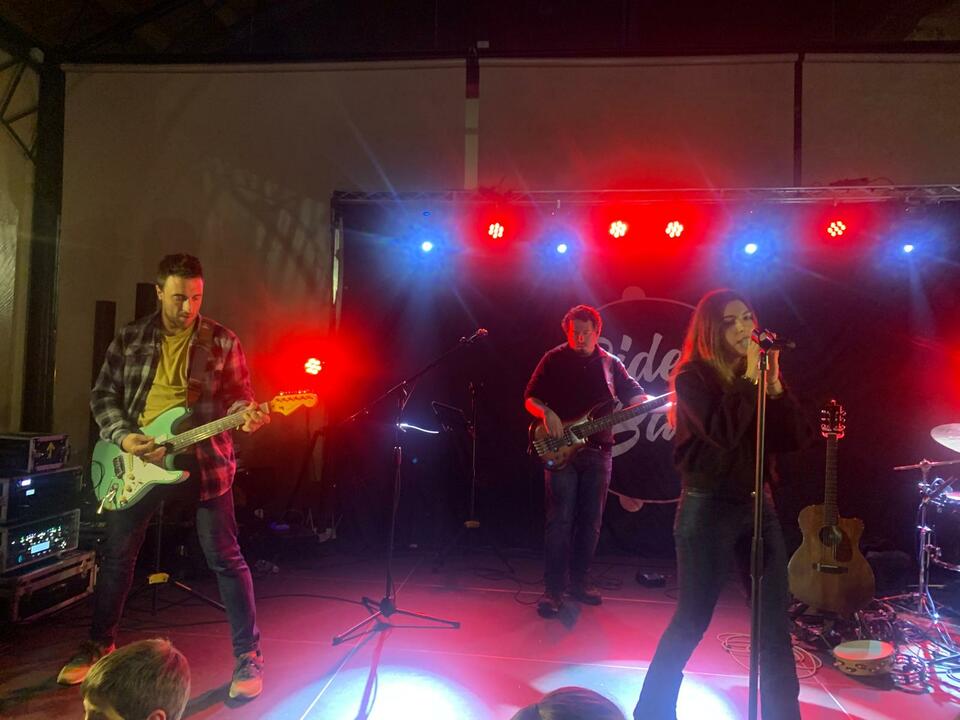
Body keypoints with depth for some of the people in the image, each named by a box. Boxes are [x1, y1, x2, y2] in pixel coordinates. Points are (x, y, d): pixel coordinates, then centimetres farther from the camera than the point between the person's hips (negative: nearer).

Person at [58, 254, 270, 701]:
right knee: (117, 555, 14)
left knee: (225, 558, -1)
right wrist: (121, 436, -8)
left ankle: (248, 655, 10)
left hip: (204, 459, -3)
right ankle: (100, 645, 37)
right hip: (138, 459, 3)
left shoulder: (222, 341, -2)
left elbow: (239, 396, 2)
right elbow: (103, 395, 8)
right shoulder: (130, 339, 5)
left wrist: (247, 416, -20)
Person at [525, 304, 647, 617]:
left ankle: (579, 581, 23)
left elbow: (634, 394, 9)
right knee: (560, 521, -6)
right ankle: (553, 589, 1)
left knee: (591, 521, 9)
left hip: (598, 451, 4)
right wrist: (546, 413, -17)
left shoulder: (610, 363, 10)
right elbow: (530, 398, 2)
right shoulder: (554, 359, 2)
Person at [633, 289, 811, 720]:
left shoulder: (757, 378, 8)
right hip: (708, 509, -6)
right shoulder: (693, 377, -10)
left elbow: (797, 438, 1)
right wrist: (750, 379, -18)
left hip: (758, 504, 6)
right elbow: (723, 433, -26)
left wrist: (773, 383, -9)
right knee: (691, 621, 2)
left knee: (776, 623, 11)